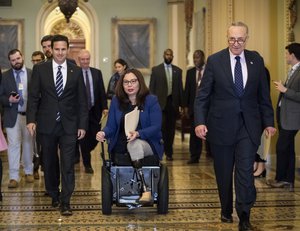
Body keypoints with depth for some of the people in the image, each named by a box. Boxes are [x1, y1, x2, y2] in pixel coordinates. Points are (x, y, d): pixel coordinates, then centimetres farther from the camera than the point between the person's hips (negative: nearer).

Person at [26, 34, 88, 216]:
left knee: (68, 164, -5)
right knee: (50, 162, 12)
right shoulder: (40, 69, 1)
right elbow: (33, 97, 1)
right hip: (47, 125, 1)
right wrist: (31, 119, -9)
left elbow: (82, 100, 4)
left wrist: (83, 125, 0)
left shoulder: (76, 71, 3)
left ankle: (65, 202, 0)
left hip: (69, 126, 0)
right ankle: (54, 195, 30)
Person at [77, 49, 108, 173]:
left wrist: (104, 107, 0)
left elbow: (102, 92, 8)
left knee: (95, 137, 5)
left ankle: (85, 154, 33)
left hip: (95, 111, 4)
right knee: (84, 139, 3)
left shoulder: (97, 73, 8)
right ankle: (87, 164, 15)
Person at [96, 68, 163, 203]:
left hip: (147, 144, -3)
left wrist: (138, 134, -30)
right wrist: (104, 133, -21)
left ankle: (145, 190, -41)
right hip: (121, 147, 3)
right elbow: (111, 126, 4)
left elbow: (156, 127, -11)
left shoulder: (151, 100, -3)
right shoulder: (116, 101, 6)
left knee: (134, 145, -36)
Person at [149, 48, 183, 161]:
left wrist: (181, 104, 6)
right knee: (162, 127, -11)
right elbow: (152, 87, 3)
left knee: (171, 129, 6)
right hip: (160, 102, -2)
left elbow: (180, 88, 10)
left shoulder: (178, 71, 10)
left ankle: (169, 152, 15)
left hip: (173, 103, 2)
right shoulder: (156, 70, 5)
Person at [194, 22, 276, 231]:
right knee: (223, 173, 11)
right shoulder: (215, 60, -3)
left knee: (246, 171, -7)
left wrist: (269, 121, 6)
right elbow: (203, 95, -5)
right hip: (222, 125, 0)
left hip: (249, 125, 1)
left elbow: (264, 94, 8)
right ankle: (226, 210, 31)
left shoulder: (256, 60, 3)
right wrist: (200, 121, -15)